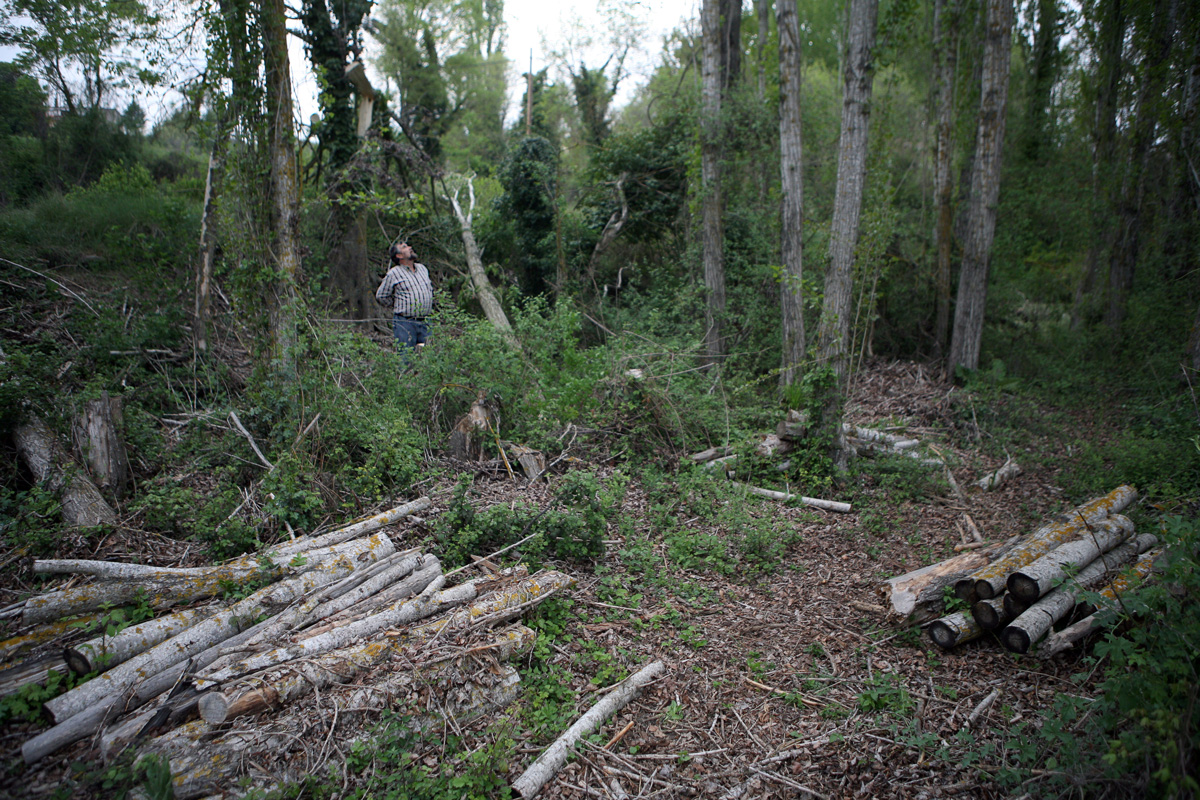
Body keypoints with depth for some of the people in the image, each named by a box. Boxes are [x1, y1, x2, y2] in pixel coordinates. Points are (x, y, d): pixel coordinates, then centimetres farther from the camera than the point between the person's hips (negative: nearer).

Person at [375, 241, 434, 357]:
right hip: (405, 323, -5)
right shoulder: (393, 273, -2)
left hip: (425, 322, 5)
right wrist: (397, 305, 5)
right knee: (405, 356, -6)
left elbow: (431, 289, 31)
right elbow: (380, 296, 4)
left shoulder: (423, 268, 15)